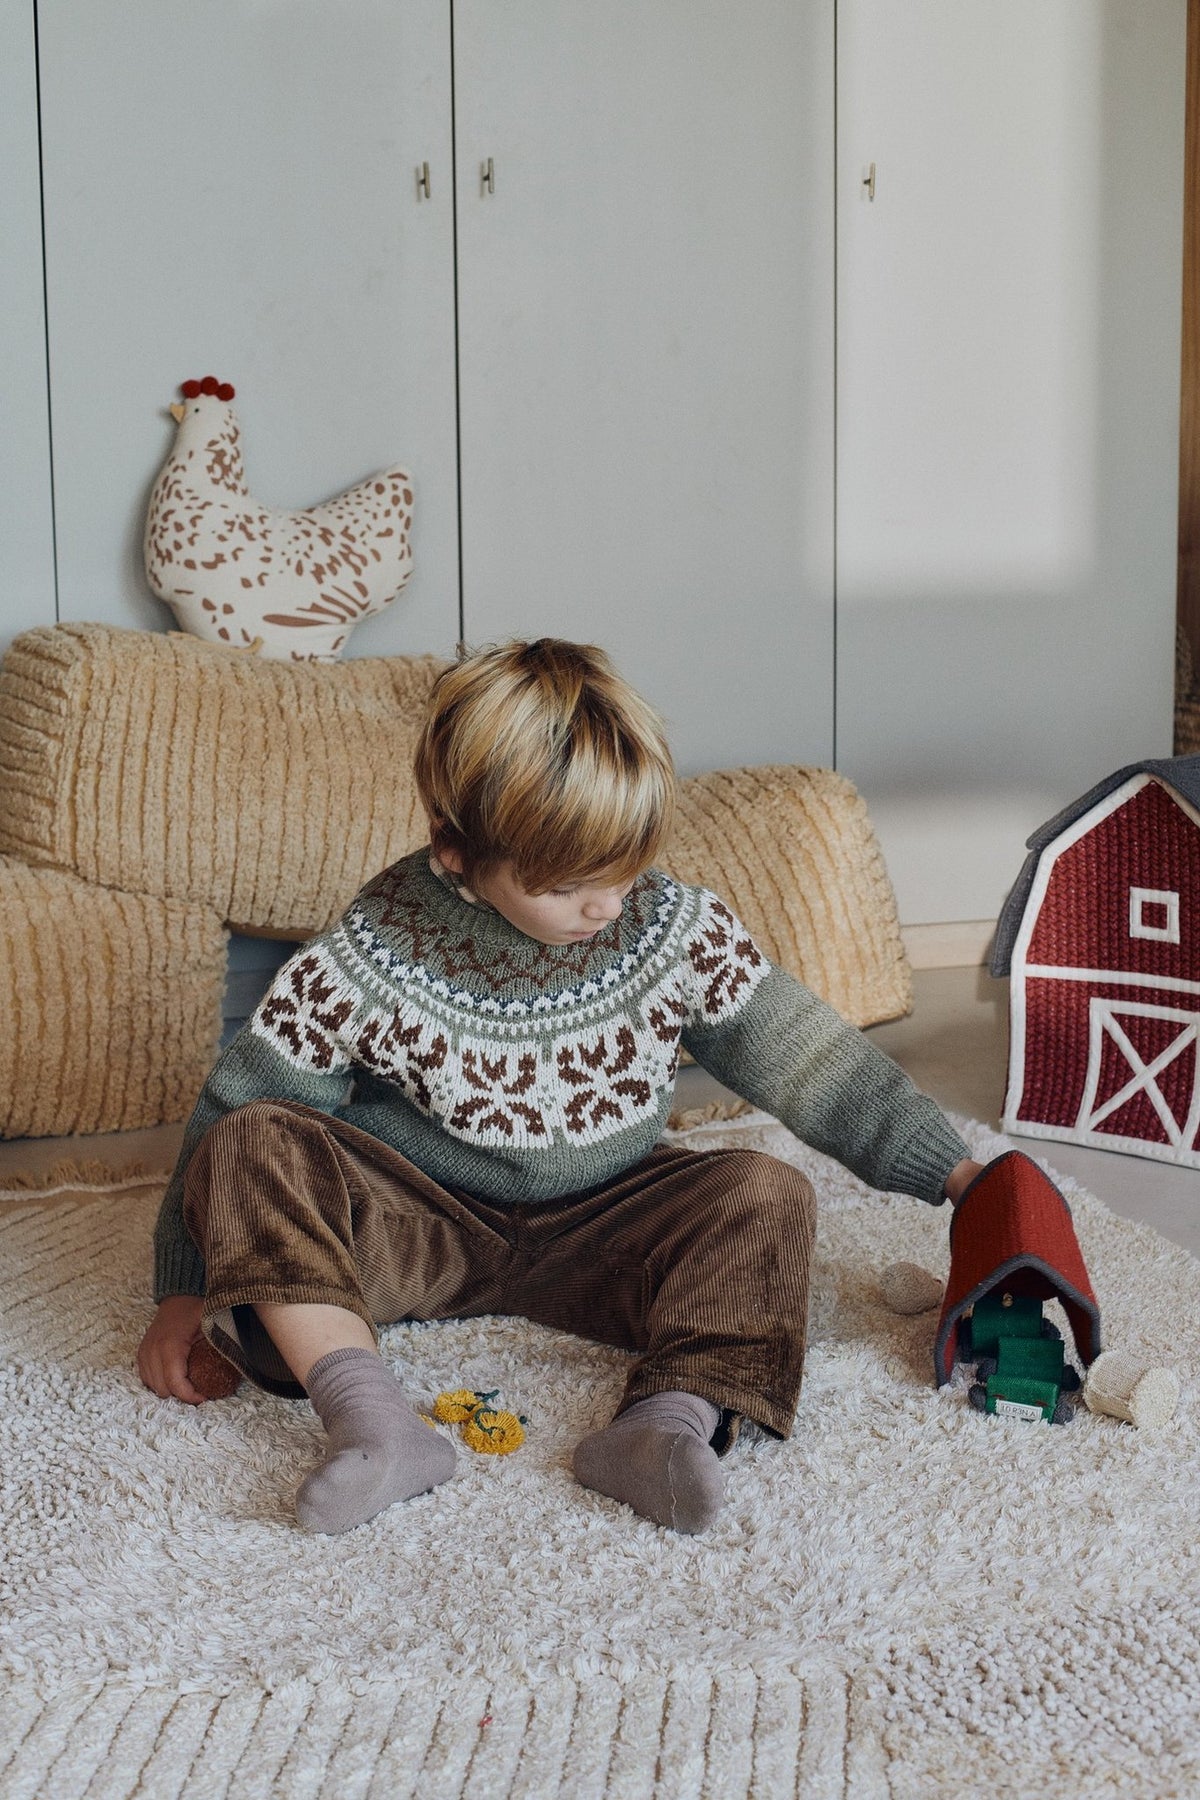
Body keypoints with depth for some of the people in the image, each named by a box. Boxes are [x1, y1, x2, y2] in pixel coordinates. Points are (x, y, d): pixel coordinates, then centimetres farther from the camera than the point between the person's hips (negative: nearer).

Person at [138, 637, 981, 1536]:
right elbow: (238, 1103, -10)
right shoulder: (370, 958, -17)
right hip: (416, 1231, -1)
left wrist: (955, 1173, -8)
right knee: (246, 1148, -27)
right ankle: (373, 1420, -41)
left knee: (767, 1196, -23)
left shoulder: (681, 931, -11)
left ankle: (670, 1418, -42)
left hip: (598, 1230, 2)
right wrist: (185, 1290, -9)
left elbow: (813, 1065, -4)